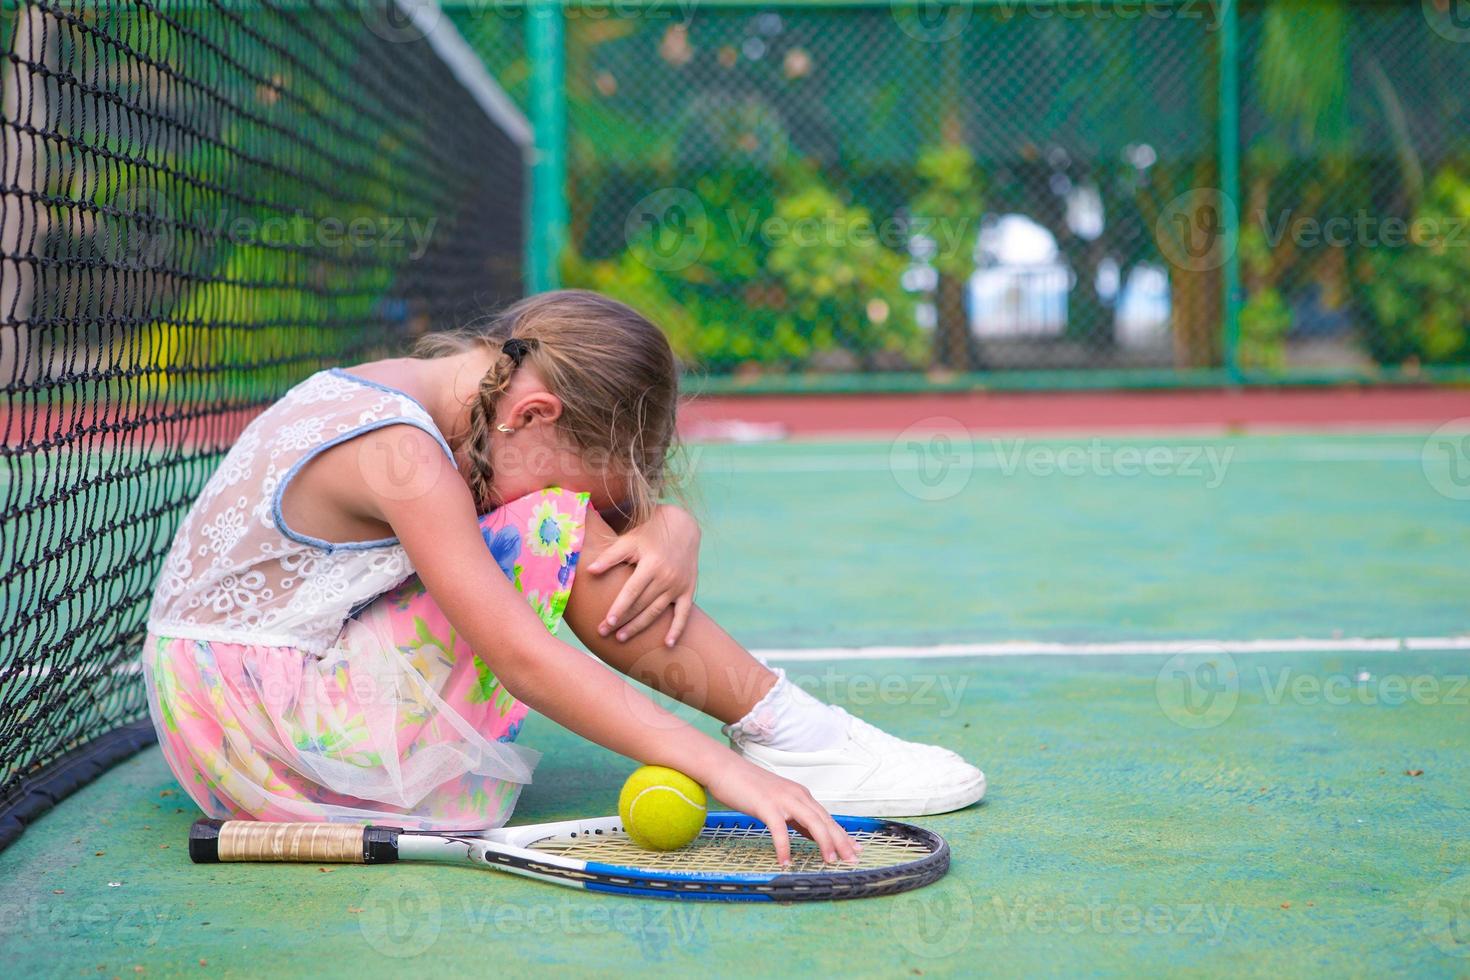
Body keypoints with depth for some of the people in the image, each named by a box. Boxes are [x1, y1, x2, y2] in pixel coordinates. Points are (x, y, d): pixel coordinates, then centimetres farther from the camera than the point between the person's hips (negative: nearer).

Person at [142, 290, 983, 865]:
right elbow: (524, 659, -30)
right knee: (560, 531, -19)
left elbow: (641, 507, 8)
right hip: (258, 727, -10)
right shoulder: (401, 455, -24)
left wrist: (672, 534, -17)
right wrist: (718, 769, -34)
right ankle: (788, 738, -14)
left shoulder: (420, 394, 4)